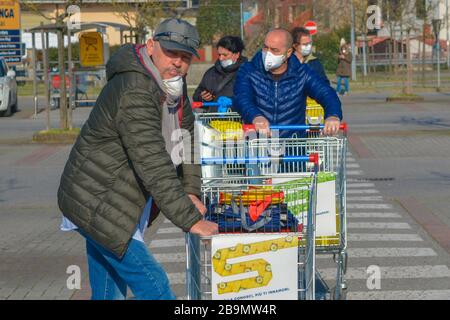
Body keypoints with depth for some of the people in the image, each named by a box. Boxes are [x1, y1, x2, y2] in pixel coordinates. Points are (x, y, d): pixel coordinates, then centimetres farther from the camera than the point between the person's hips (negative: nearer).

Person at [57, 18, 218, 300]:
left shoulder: (173, 85, 5)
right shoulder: (134, 92, -26)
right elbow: (153, 165, -32)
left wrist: (191, 191, 4)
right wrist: (190, 220, -31)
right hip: (98, 207, -10)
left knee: (109, 293, 16)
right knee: (153, 286, -10)